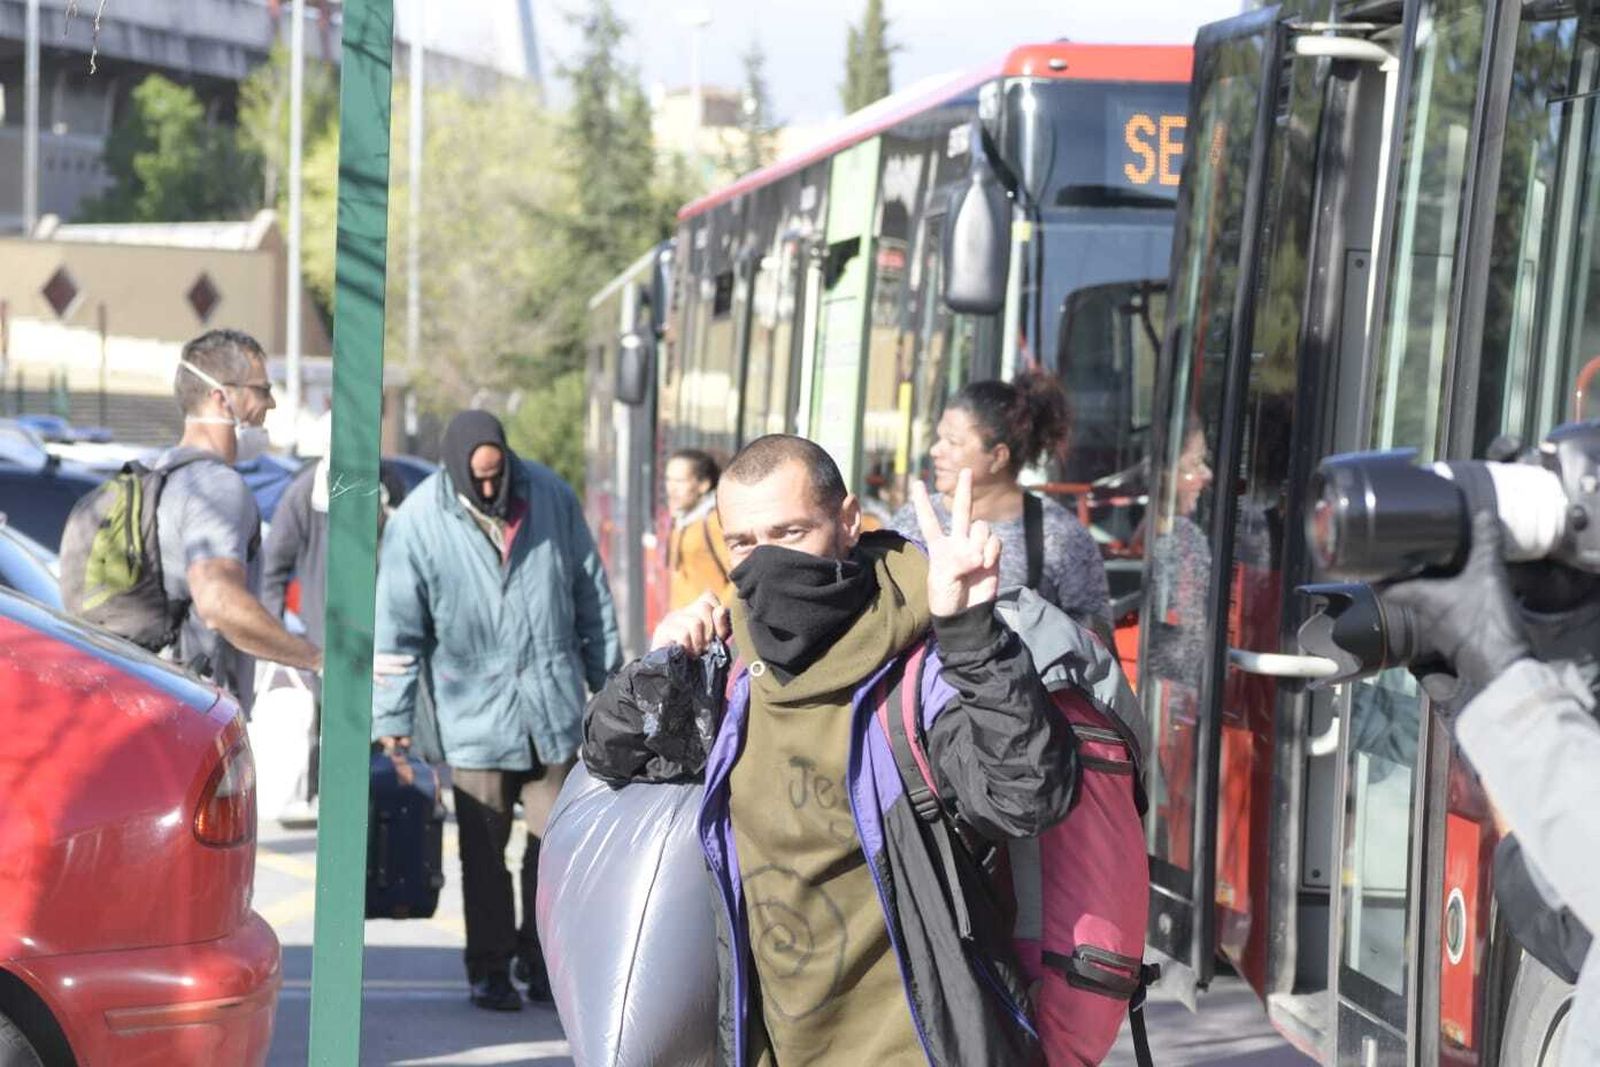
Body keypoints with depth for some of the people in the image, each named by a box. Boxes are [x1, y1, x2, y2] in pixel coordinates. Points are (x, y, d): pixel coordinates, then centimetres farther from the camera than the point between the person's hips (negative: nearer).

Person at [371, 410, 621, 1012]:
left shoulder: (550, 495, -1)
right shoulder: (419, 521, -8)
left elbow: (590, 591, 9)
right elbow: (398, 625, -5)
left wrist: (608, 678, 12)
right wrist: (392, 716, -6)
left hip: (554, 703, 2)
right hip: (475, 709, -2)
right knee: (484, 850, 3)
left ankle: (541, 956, 21)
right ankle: (490, 968, 14)